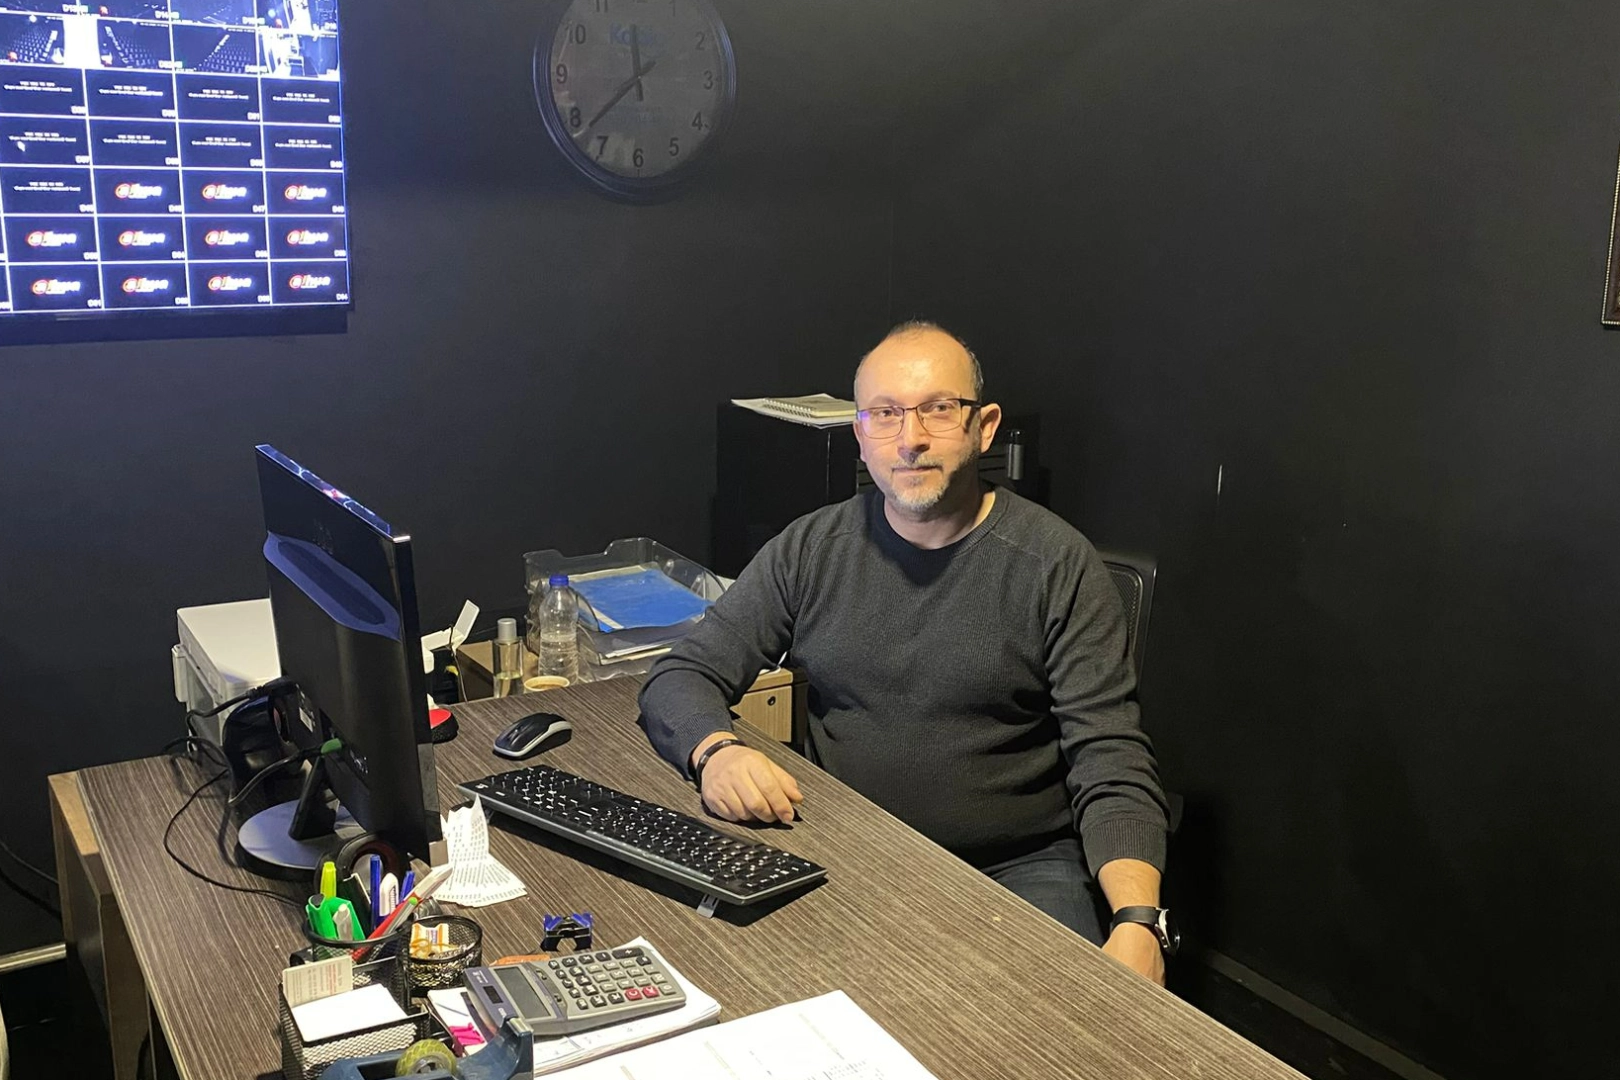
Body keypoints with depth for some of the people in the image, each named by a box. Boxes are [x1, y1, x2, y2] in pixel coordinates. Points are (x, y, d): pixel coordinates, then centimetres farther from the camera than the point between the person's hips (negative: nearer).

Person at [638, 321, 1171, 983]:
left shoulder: (1057, 565, -4)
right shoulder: (810, 550, 4)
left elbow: (1112, 766, -8)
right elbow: (680, 677, 6)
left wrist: (1138, 923, -25)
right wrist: (715, 751, -18)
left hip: (1018, 867, -2)